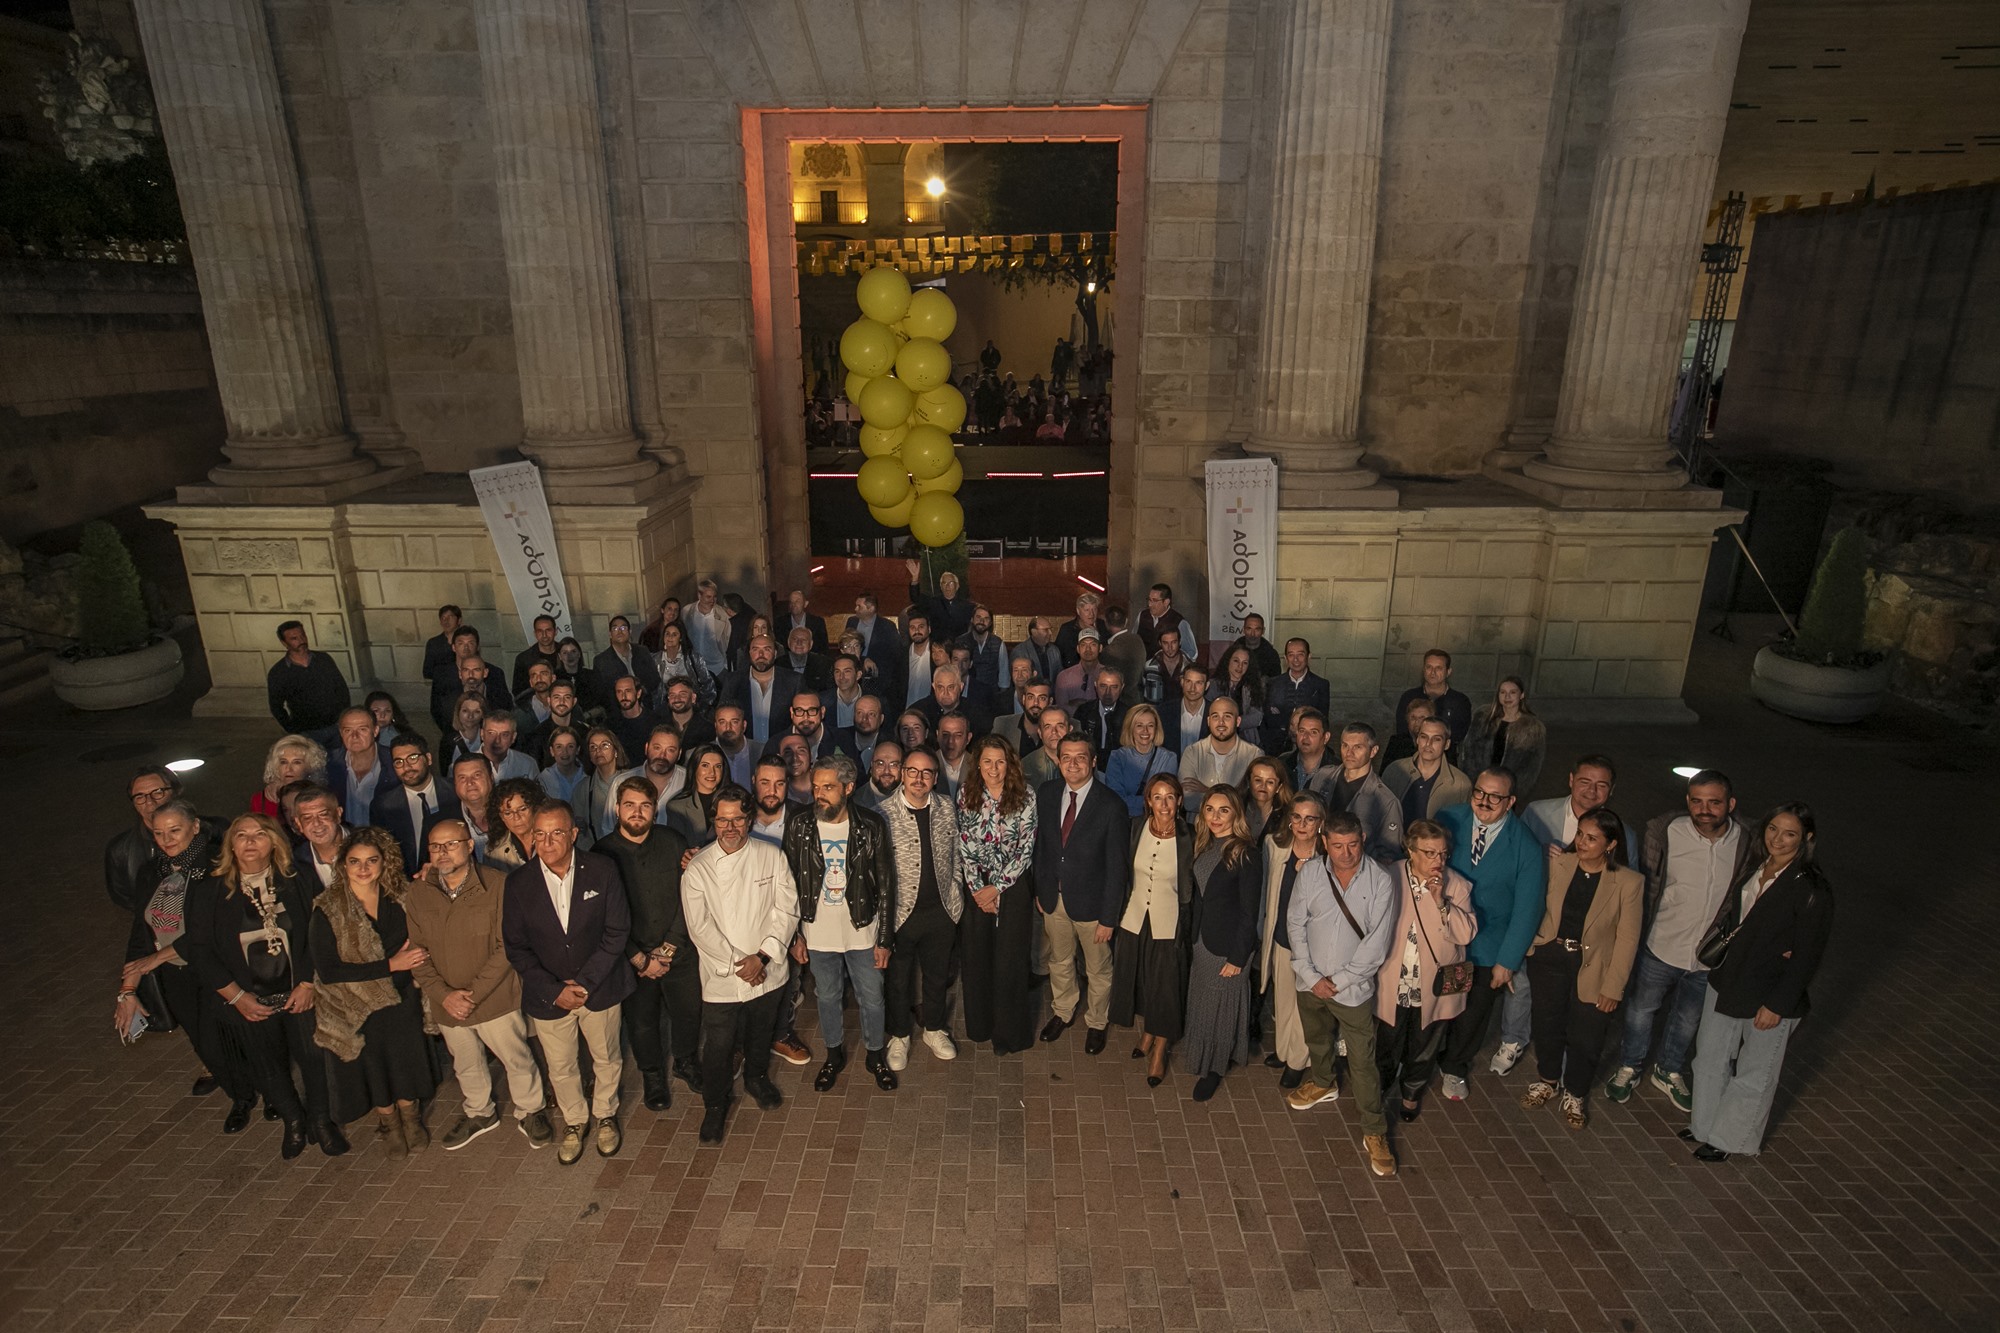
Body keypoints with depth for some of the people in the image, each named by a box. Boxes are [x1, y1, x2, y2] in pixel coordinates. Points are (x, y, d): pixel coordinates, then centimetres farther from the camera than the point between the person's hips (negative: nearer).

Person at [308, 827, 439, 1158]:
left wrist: (411, 947, -11)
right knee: (375, 1068, 16)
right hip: (357, 1006, -2)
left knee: (408, 1061, 13)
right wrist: (390, 965, -23)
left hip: (402, 998, 2)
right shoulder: (328, 909, -18)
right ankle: (388, 1122, 43)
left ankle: (410, 1118, 40)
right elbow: (328, 970, -20)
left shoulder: (400, 897, -8)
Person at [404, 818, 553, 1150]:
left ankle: (530, 1111, 35)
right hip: (446, 1004, 4)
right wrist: (443, 995, -14)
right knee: (466, 1065, 24)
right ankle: (479, 1113, 49)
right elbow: (417, 952, -2)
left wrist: (475, 992, -21)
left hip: (496, 998, -4)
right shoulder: (417, 893, -4)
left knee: (517, 1059, 10)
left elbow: (507, 947, -16)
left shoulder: (497, 885, -17)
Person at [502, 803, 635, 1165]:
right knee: (560, 1068, 18)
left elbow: (617, 931, -11)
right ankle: (574, 1121, 45)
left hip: (600, 989, -1)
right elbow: (516, 947, -6)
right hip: (548, 995, 1)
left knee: (607, 1058, 18)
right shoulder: (519, 883, -11)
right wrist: (554, 991, -14)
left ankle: (605, 1114, 45)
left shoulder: (601, 871, -14)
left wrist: (584, 981, -16)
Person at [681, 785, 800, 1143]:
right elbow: (701, 928, -12)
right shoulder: (697, 869, -9)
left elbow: (787, 911, -7)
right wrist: (739, 964, -16)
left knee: (760, 1033, 22)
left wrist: (761, 957, -16)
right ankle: (715, 1106, 30)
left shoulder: (772, 857, -6)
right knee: (718, 1046, 5)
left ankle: (756, 1077, 50)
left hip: (768, 973, 2)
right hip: (721, 978, -2)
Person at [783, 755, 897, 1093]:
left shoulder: (871, 826, -15)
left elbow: (886, 885, -7)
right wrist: (795, 934, -1)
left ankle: (875, 1055, 39)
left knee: (871, 1000, 13)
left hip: (862, 932, -1)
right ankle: (834, 1054, 44)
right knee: (827, 998, 19)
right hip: (817, 935, 1)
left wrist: (884, 939, -6)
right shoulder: (798, 824, -11)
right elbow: (789, 884, -2)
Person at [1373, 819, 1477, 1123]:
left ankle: (1411, 1093, 47)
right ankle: (1380, 1087, 45)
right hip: (1392, 986, 0)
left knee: (1423, 1049, 21)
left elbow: (1466, 934, -17)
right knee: (1386, 1044, 18)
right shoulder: (1389, 878, -12)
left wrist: (1441, 901, -28)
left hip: (1433, 988, 1)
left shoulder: (1457, 885, -11)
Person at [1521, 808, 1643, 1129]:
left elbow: (1627, 939, -10)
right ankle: (1547, 1081, 44)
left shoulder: (1629, 882, -16)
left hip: (1593, 969, -2)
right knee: (1547, 1025, 18)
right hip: (1550, 957, 2)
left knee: (1585, 1037, 12)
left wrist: (1613, 987, -8)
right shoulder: (1556, 864, -13)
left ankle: (1574, 1095, 38)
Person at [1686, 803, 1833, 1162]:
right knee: (1710, 1058, 19)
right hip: (1726, 982, 7)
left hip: (1771, 996, -6)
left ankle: (1732, 1138, 32)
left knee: (1754, 1075, 13)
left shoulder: (1813, 890, -20)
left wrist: (1777, 1004, -16)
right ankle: (1706, 1124, 39)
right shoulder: (1752, 868, 0)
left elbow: (1807, 956, -17)